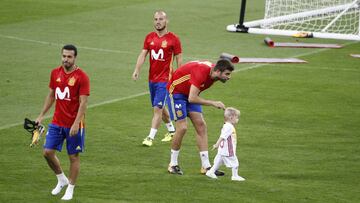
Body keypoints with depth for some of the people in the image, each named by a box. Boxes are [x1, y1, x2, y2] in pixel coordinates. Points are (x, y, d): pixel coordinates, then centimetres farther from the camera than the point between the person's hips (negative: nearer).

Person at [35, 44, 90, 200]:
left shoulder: (81, 76, -13)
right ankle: (61, 180, 23)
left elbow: (83, 103, -15)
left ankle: (70, 189, 17)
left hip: (74, 125, -5)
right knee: (47, 152, 0)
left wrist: (76, 123, -23)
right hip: (57, 122, 5)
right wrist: (42, 115, 13)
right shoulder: (55, 73, 5)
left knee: (73, 156, 4)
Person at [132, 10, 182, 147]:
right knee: (160, 108, 17)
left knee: (157, 108, -12)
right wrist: (137, 70, -14)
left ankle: (150, 137, -11)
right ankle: (172, 131, 37)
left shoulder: (173, 39, -7)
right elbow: (143, 54, 0)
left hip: (165, 79, -6)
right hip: (152, 78, 6)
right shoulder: (149, 37, 6)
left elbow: (179, 59, -3)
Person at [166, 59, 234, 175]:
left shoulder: (213, 73, -8)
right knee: (182, 127, -14)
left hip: (190, 93, 8)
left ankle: (206, 166, -2)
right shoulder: (201, 72, -35)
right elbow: (192, 98, -38)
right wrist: (213, 103, -33)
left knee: (201, 125, -2)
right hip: (176, 91, -8)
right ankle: (173, 165, 3)